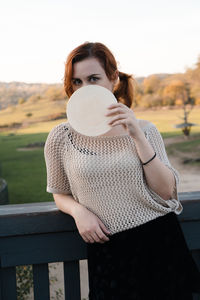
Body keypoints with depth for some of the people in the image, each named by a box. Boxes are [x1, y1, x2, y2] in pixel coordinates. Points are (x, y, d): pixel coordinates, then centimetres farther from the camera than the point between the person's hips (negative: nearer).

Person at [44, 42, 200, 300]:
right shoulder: (61, 137, -1)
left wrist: (138, 136, -15)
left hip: (160, 240, 1)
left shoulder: (144, 129, 1)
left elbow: (166, 191, -7)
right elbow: (60, 194, 10)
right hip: (107, 249, -1)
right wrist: (78, 211, -12)